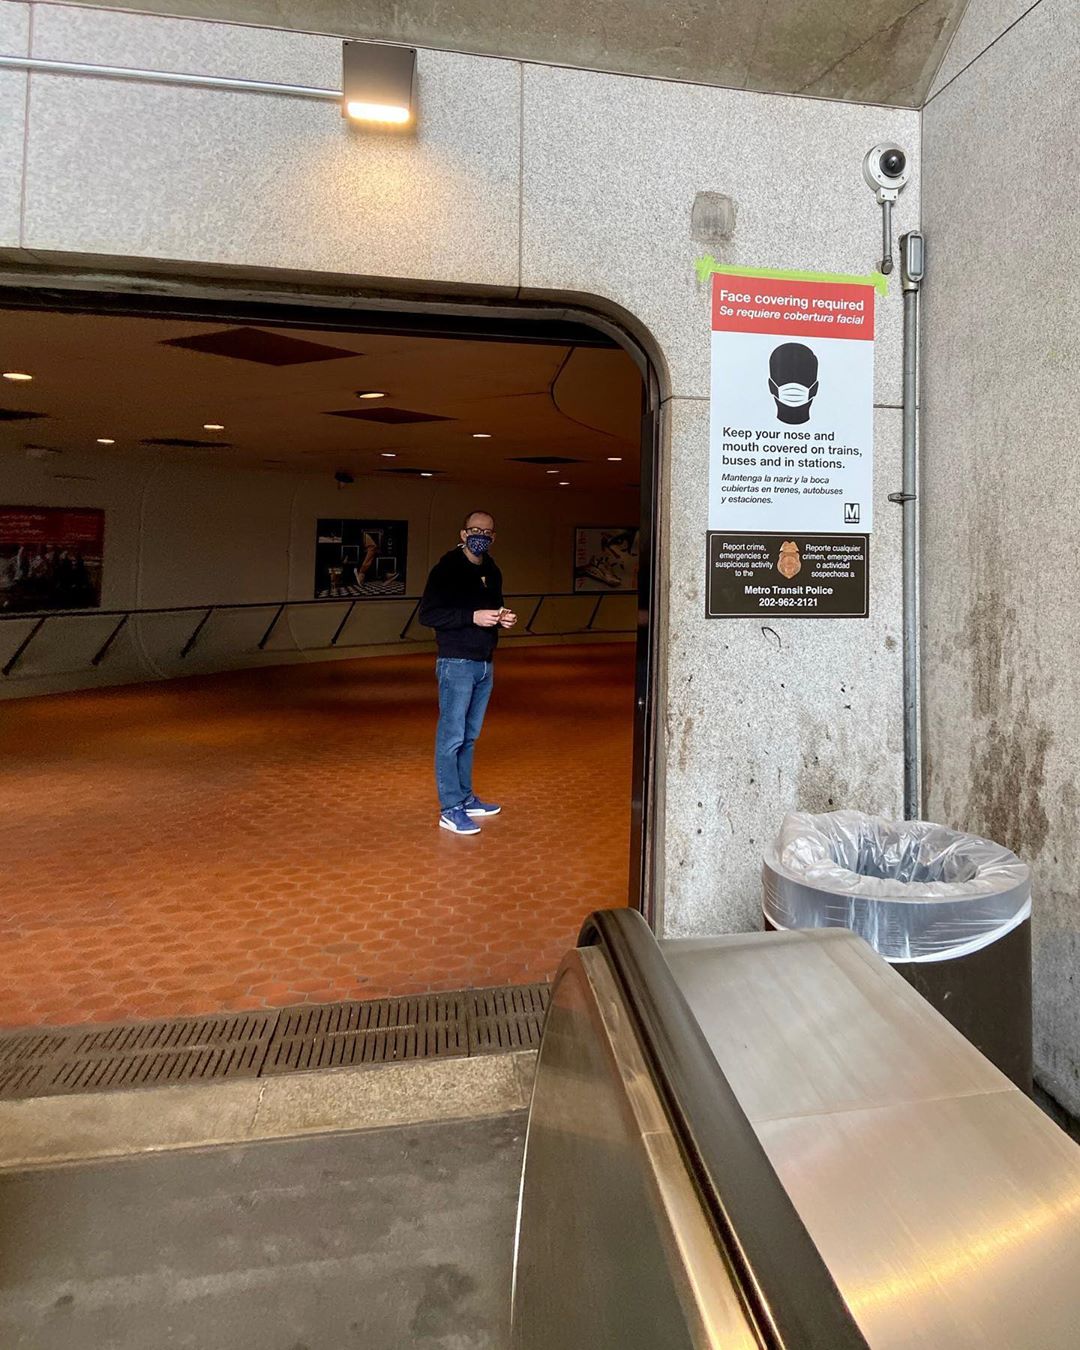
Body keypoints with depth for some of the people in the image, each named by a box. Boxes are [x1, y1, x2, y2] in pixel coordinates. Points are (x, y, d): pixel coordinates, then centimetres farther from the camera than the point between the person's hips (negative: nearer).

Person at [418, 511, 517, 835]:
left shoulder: (491, 572, 13)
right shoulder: (447, 569, -10)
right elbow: (427, 614, -15)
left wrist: (503, 618, 2)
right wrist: (472, 617, -23)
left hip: (484, 664, 8)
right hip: (456, 664, -8)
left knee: (469, 736, 15)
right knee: (452, 737, -4)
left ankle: (466, 798, 25)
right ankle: (450, 809, 1)